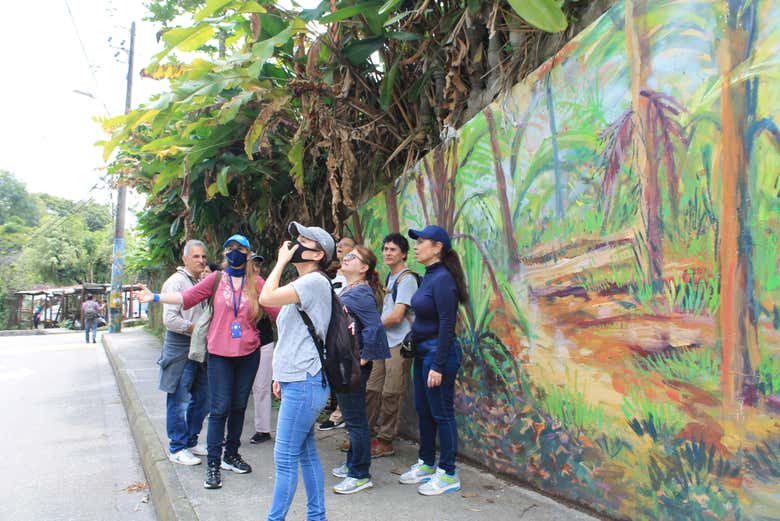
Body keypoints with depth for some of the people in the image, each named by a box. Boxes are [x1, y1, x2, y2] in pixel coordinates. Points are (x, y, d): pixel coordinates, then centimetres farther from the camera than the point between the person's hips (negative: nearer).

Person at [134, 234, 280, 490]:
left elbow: (276, 308, -6)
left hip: (249, 353, 2)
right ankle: (213, 464, 8)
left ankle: (231, 455, 29)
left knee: (239, 406, 13)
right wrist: (155, 297, -12)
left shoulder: (256, 282, 2)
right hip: (220, 353, -1)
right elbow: (187, 297, -4)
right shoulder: (216, 279, 2)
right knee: (220, 408, -3)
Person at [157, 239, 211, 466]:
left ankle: (190, 441, 27)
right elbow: (170, 319, -17)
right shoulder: (176, 282, -9)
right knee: (179, 401, 0)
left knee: (202, 399, 13)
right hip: (180, 349, -8)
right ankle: (177, 448, 11)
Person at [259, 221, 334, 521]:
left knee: (285, 457, -3)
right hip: (297, 381, 10)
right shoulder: (302, 286, 18)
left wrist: (281, 261, -10)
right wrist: (281, 375, 18)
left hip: (305, 383, -10)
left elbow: (266, 298, -23)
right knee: (306, 452, 15)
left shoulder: (315, 282, -13)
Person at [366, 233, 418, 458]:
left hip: (399, 344, -9)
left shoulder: (406, 279, -12)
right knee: (372, 389, 12)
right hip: (384, 343, 9)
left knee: (390, 395, -2)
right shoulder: (391, 277, 16)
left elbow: (396, 316, -17)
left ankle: (385, 442, 9)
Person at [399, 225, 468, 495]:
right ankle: (426, 464, 33)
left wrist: (438, 366, -21)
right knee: (423, 410, 18)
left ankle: (448, 475, 15)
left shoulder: (442, 279, -18)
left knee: (442, 414, 1)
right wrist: (415, 345, 17)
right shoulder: (428, 276, 10)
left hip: (439, 352, -10)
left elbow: (447, 326, -21)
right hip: (423, 352, 10)